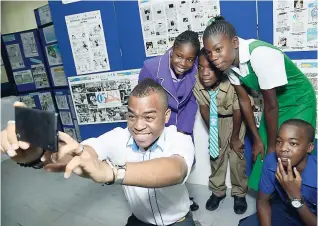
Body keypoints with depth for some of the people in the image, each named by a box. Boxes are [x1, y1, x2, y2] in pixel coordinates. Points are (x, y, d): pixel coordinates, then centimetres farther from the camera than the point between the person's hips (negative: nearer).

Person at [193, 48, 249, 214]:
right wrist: (213, 131, -6)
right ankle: (218, 191, 30)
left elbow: (238, 112, -24)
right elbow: (203, 108, -14)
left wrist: (235, 137, -12)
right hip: (217, 117, 3)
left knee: (236, 155, -4)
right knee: (215, 154, 8)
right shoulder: (196, 82, -29)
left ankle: (239, 193, 22)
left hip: (237, 117, -3)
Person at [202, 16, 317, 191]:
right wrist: (257, 139, 0)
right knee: (263, 157, 7)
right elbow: (243, 99, -5)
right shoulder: (228, 60, -16)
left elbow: (271, 105, -26)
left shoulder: (260, 54, -35)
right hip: (275, 103, 5)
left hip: (298, 103, -5)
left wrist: (272, 146, -14)